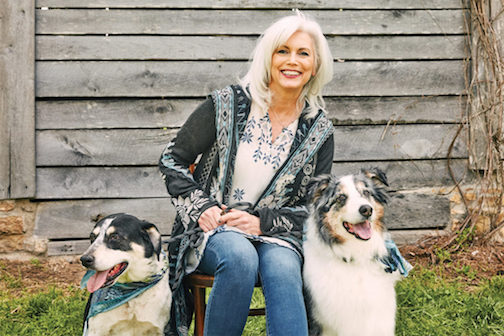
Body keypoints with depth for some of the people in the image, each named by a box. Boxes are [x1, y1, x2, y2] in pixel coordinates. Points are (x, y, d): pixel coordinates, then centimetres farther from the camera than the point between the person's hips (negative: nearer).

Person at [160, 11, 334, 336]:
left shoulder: (319, 130, 5)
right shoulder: (228, 104, -1)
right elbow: (172, 159, 5)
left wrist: (262, 222, -8)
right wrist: (200, 207, -10)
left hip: (275, 233, 2)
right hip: (214, 227, -1)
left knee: (283, 269, -33)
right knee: (240, 257, -35)